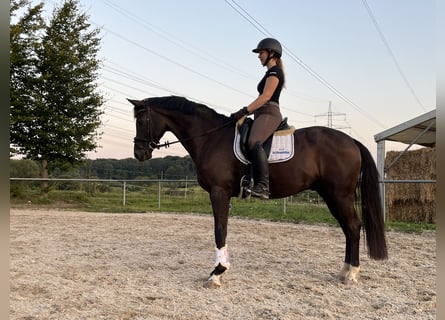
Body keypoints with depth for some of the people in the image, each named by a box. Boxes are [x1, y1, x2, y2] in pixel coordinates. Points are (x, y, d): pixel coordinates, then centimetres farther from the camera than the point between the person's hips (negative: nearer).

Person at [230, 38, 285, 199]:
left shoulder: (274, 71, -4)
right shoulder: (271, 73, 27)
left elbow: (265, 97, -16)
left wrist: (245, 111, -20)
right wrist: (247, 111, 19)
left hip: (269, 114, -11)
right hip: (263, 115, 11)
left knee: (253, 142, -34)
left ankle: (263, 186, -42)